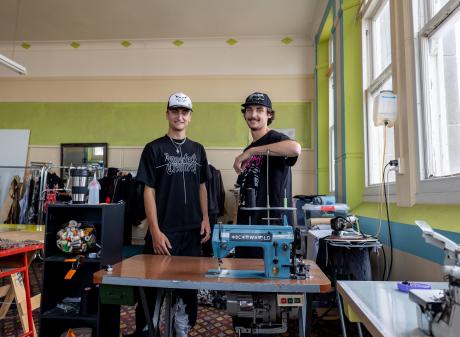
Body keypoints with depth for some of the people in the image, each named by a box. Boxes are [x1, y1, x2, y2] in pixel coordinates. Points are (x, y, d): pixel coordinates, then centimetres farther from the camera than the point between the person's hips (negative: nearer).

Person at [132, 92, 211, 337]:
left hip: (192, 231, 4)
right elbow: (149, 191, -7)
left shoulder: (198, 149, 10)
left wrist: (205, 219, 3)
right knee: (153, 285, 5)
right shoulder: (154, 148, -3)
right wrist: (155, 231, -13)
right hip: (164, 232, -4)